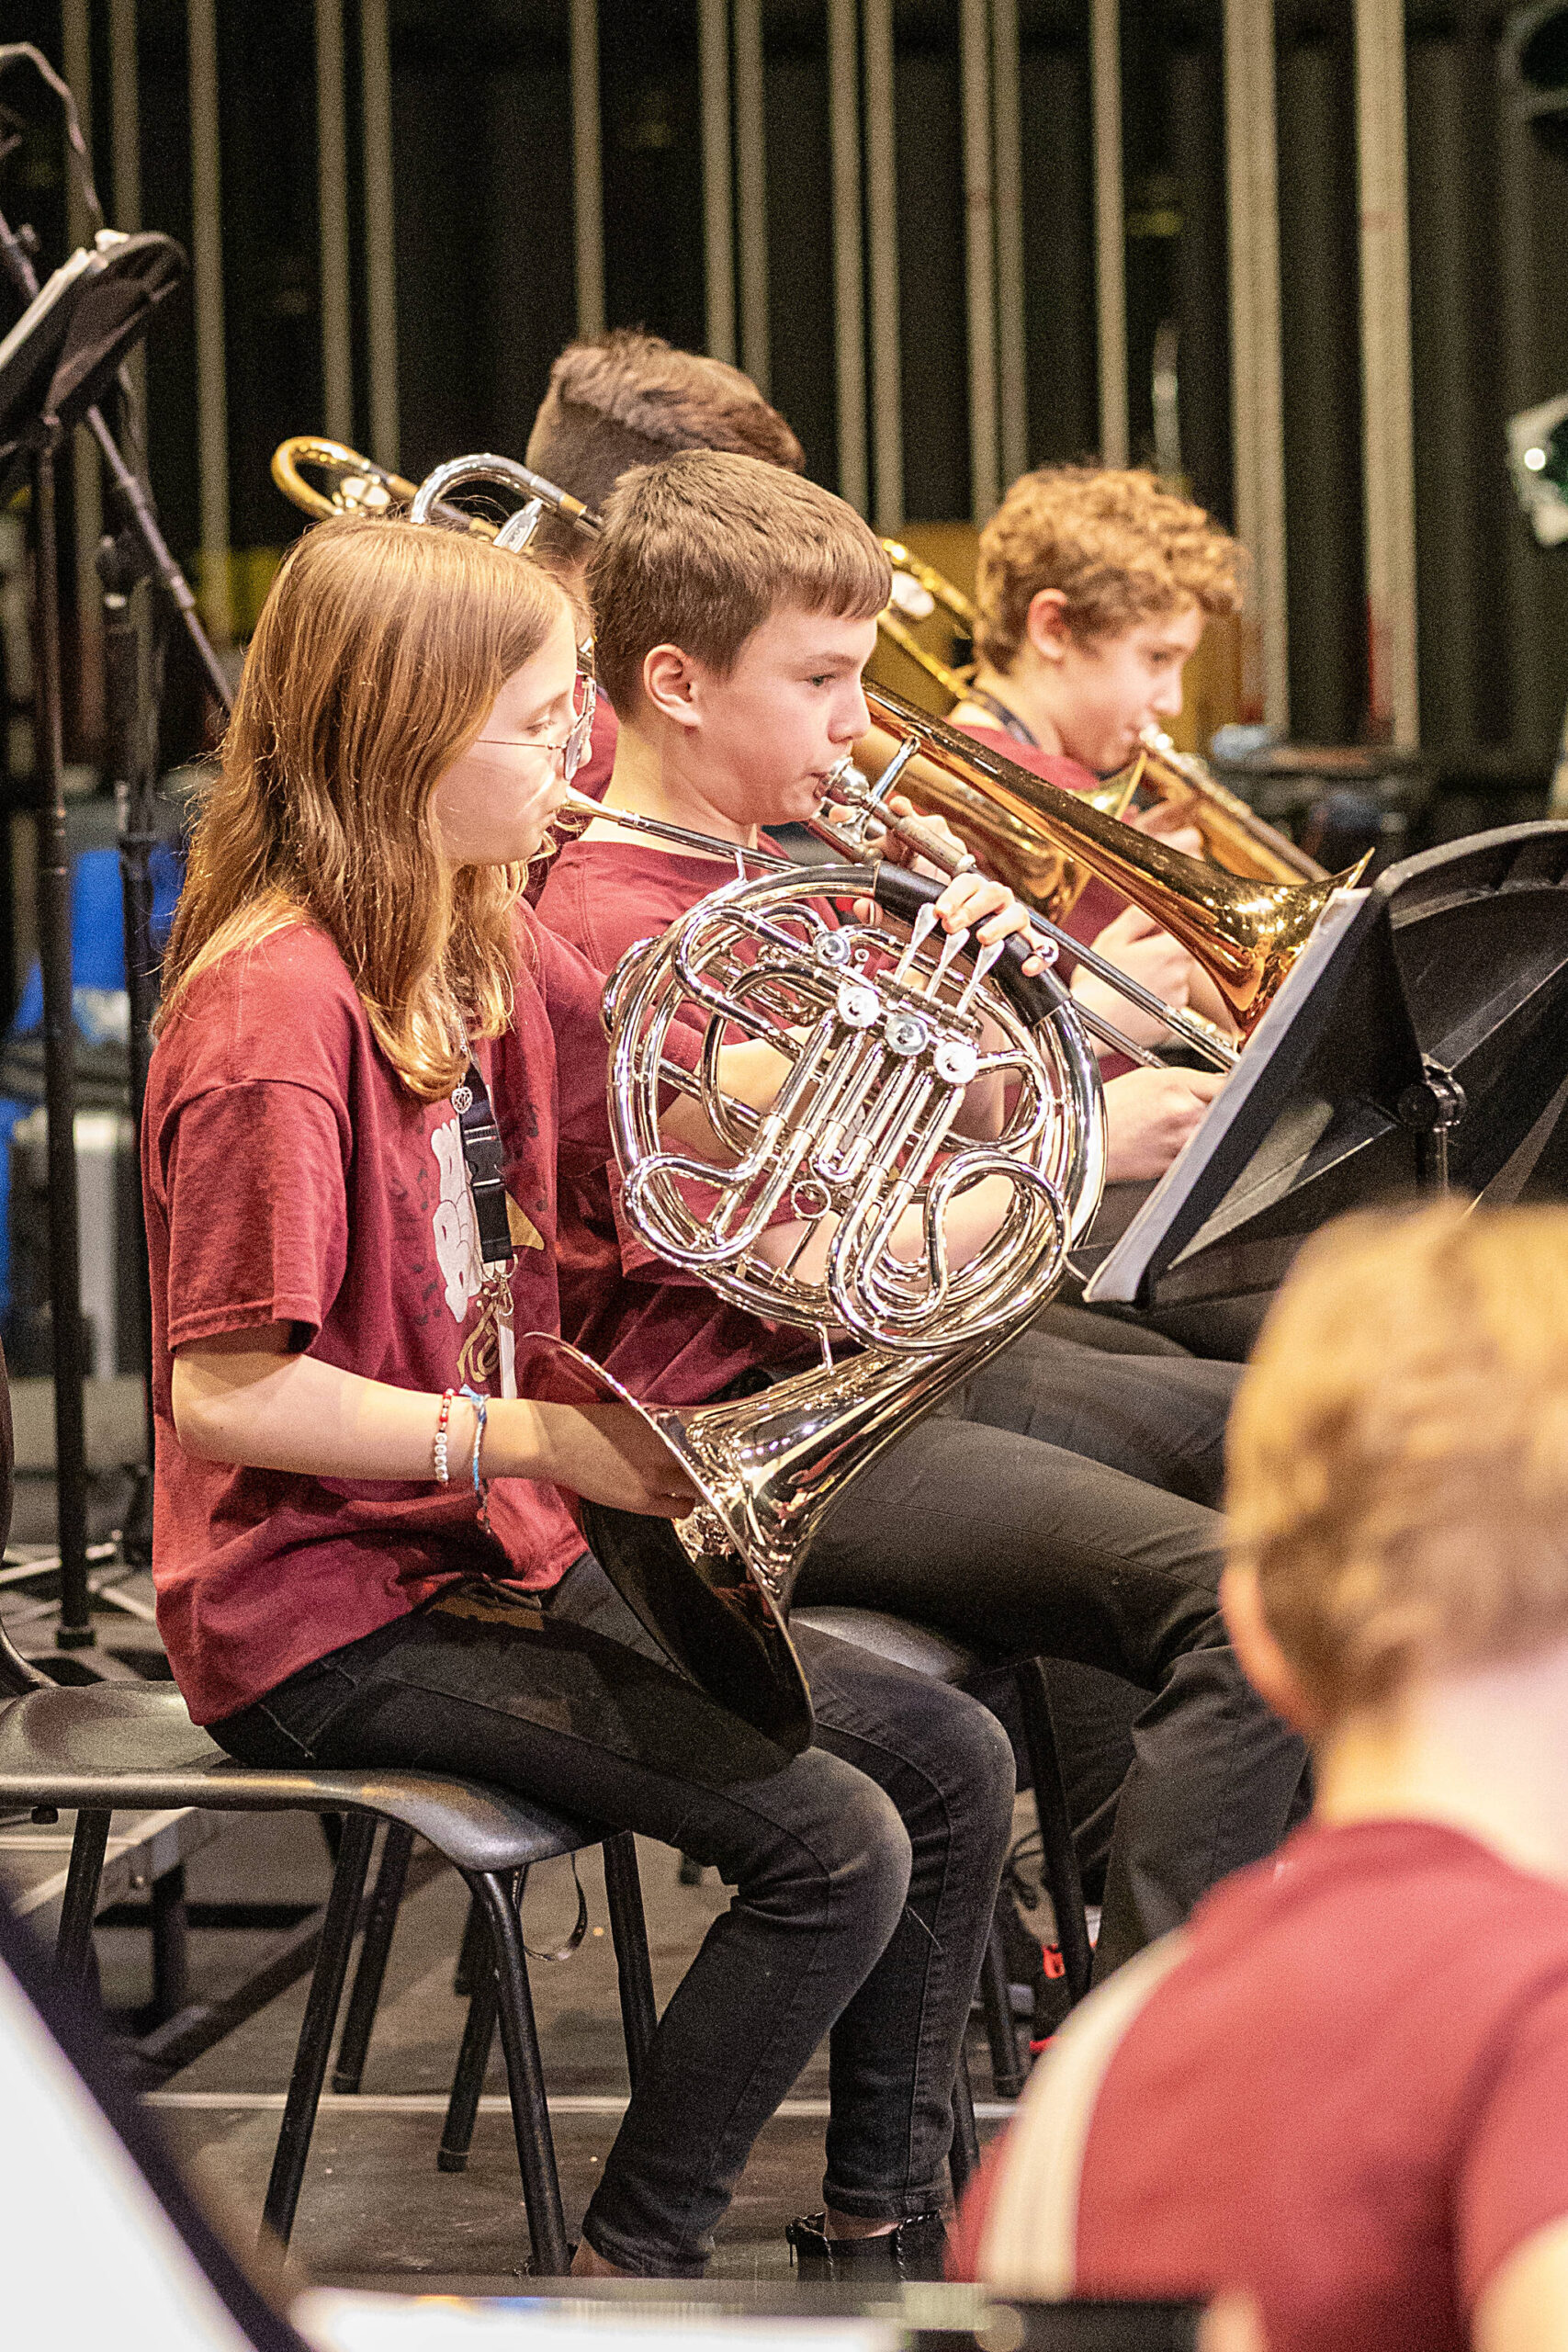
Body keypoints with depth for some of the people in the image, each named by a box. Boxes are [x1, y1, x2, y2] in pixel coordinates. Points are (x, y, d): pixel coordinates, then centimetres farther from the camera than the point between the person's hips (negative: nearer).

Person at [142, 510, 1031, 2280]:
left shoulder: (485, 946, 7)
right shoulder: (278, 1006, -22)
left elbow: (683, 1106, 23)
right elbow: (222, 1391, -24)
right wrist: (529, 1439, -25)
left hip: (497, 1554, 9)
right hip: (333, 1617, -9)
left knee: (951, 1764, 7)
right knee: (832, 1847, -19)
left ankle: (889, 2237, 18)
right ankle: (629, 2273, -2)